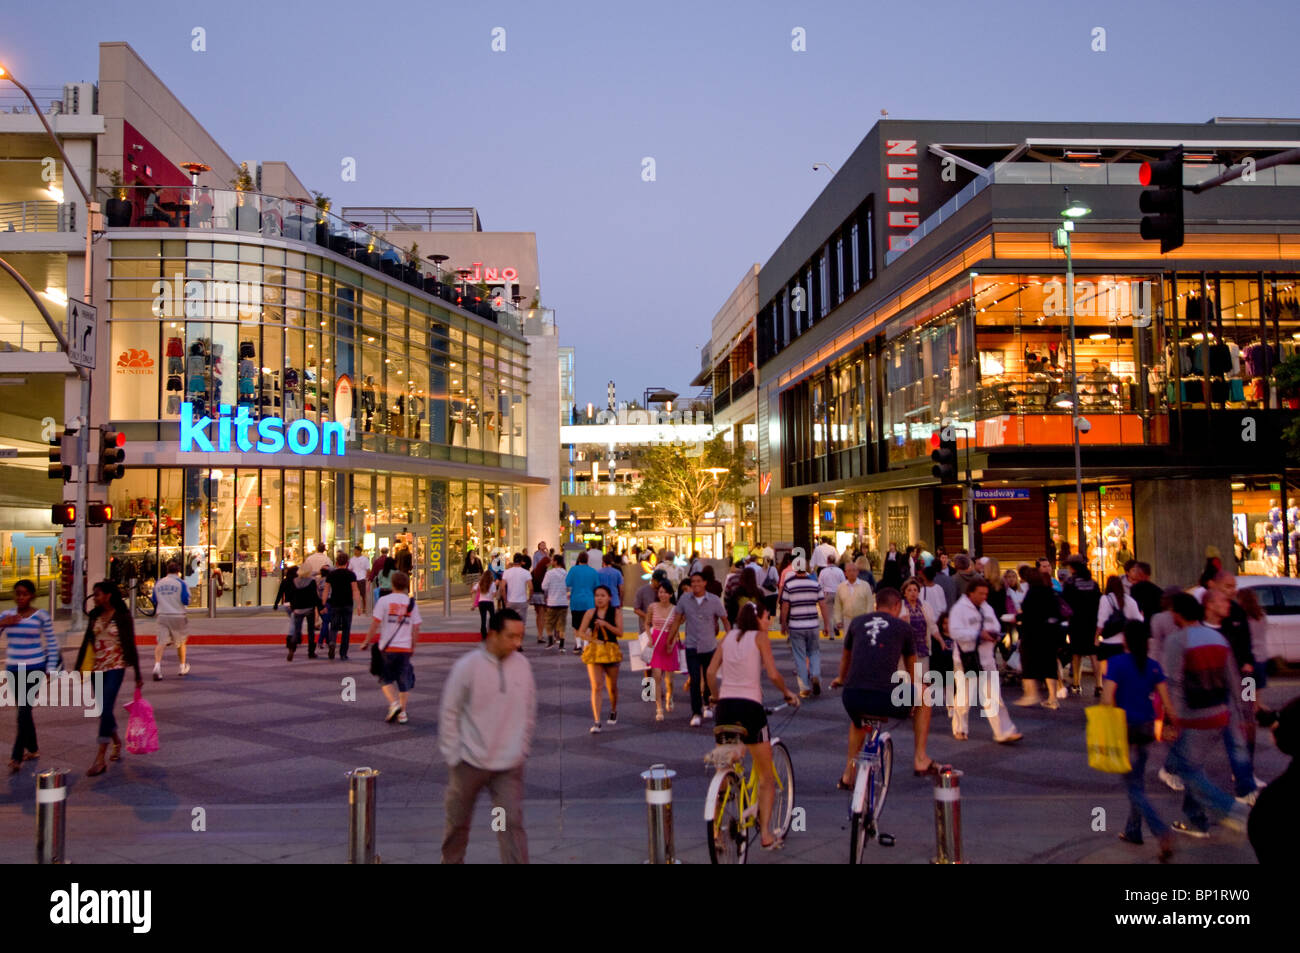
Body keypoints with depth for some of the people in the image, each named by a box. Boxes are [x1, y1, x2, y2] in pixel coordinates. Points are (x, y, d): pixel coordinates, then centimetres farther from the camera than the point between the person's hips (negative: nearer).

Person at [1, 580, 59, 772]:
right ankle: (32, 749, 27)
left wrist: (51, 670, -5)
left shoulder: (42, 616, -6)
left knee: (24, 711, -10)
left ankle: (16, 757, -8)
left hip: (35, 669, -4)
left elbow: (52, 644, -1)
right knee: (22, 711, 13)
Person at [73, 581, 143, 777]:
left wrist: (137, 675, -4)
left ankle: (100, 760, -12)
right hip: (97, 667, 6)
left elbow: (131, 646, -5)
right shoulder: (95, 616, 8)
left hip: (115, 667, -6)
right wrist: (77, 668, 9)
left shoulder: (122, 617, -7)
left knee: (105, 709, -13)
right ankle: (117, 742, 36)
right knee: (103, 710, 13)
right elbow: (86, 642, 13)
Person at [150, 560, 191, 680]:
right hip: (178, 616, -2)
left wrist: (150, 597, 34)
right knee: (180, 642, 13)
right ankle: (183, 667, 25)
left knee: (161, 642, -4)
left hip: (162, 616, 2)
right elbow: (186, 600, -10)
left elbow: (154, 601, 13)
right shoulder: (181, 583, -5)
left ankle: (157, 665, -26)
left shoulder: (158, 583, 8)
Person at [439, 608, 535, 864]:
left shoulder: (523, 665, -3)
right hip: (470, 762, -1)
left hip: (510, 765, 1)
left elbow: (529, 712, 7)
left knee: (512, 823, -4)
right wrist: (453, 756, -6)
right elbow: (449, 712, -7)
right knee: (458, 822, 16)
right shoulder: (467, 666, -13)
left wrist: (522, 750, 7)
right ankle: (451, 861, 40)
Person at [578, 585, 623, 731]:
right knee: (596, 687, -9)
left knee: (612, 687, 11)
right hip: (594, 651, 0)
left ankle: (613, 711, 39)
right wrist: (593, 640, -11)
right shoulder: (590, 612, 3)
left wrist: (605, 624, -19)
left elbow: (620, 632, -8)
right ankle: (596, 721, -11)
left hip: (611, 651, 0)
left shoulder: (616, 612, 0)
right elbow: (581, 632, 3)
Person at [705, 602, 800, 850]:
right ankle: (765, 834, 4)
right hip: (749, 706, -5)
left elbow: (710, 673, 9)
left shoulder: (728, 637, 13)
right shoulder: (759, 637, 0)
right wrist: (787, 693, 10)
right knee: (767, 777, 10)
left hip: (725, 706, 5)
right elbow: (773, 674, -7)